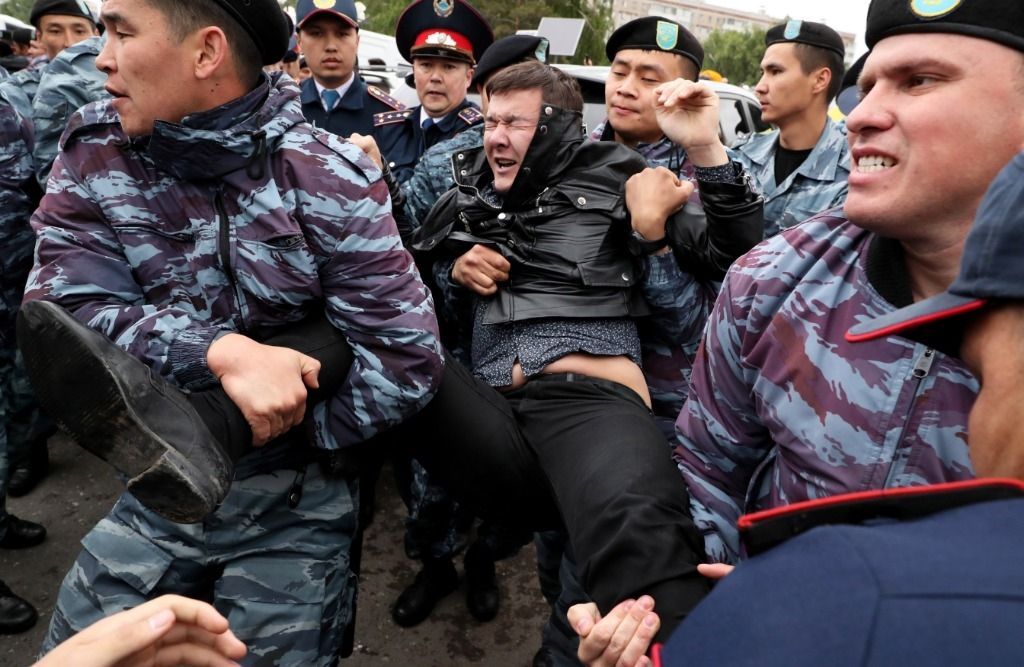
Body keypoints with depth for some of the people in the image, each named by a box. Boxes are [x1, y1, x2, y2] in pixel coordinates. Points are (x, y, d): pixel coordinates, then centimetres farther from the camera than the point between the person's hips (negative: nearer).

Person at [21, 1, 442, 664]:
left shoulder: (329, 181, -16)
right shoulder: (94, 151, -5)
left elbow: (408, 362, -19)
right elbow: (65, 308, -16)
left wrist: (254, 435, -22)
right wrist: (222, 352, -33)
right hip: (161, 480, 5)